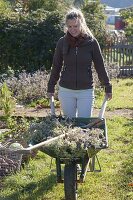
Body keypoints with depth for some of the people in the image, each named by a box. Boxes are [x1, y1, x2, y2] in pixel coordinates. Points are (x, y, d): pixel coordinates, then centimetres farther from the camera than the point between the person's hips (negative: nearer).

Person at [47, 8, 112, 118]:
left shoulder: (92, 42, -6)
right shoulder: (62, 42, -1)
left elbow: (100, 66, 0)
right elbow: (56, 66, 8)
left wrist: (108, 87, 2)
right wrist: (51, 87, 10)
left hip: (86, 91, -2)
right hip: (66, 91, 2)